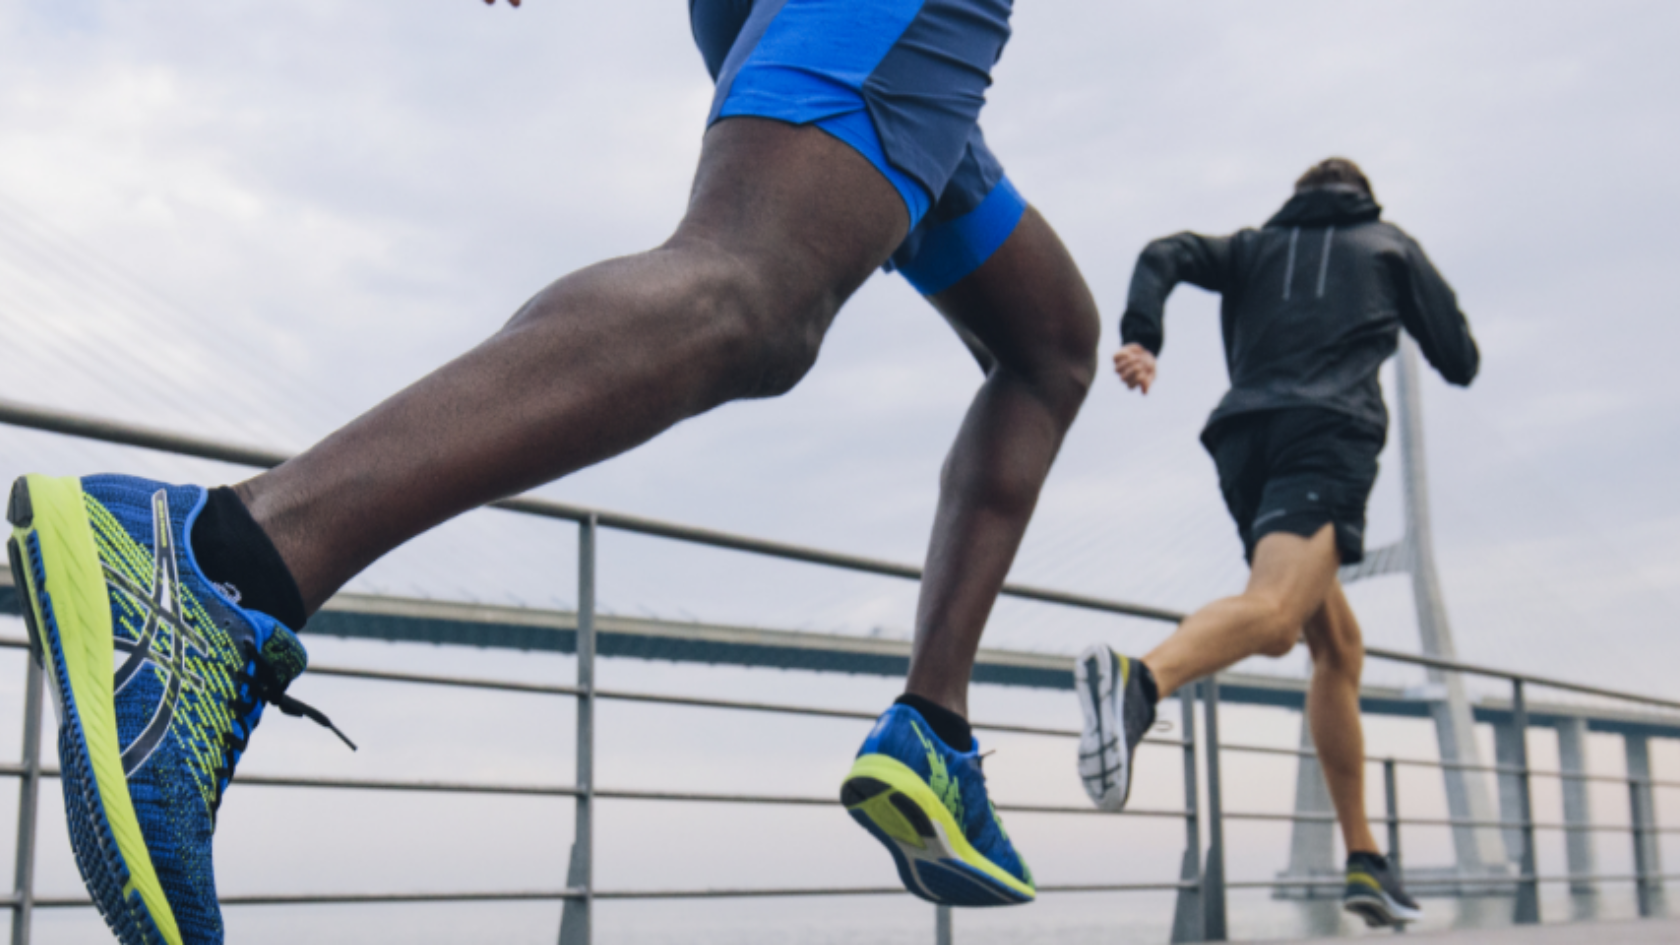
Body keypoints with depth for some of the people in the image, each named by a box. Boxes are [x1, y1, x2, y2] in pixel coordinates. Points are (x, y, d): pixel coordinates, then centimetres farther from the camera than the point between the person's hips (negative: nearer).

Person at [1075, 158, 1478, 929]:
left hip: (1245, 437, 5)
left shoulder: (1254, 245, 30)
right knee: (1274, 608, -30)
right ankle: (1140, 681, -62)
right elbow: (1460, 361, 22)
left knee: (1338, 647, 17)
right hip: (1329, 433, -5)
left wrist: (1140, 338, -6)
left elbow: (1164, 257, 10)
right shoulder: (1389, 244, 25)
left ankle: (1364, 859, 15)